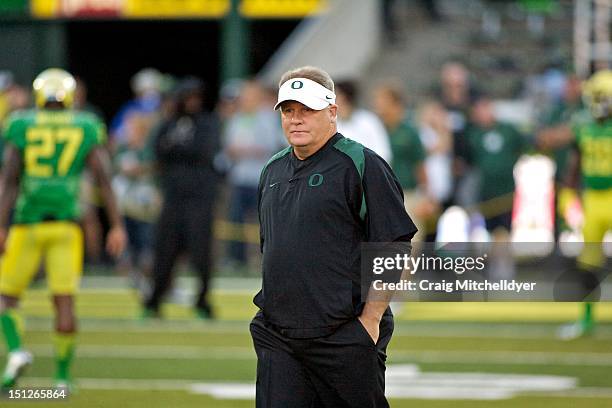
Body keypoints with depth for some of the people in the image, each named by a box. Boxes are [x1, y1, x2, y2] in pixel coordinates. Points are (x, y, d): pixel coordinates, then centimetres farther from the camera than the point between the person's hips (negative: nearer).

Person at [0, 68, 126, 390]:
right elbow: (103, 178, -3)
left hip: (28, 223, -1)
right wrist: (117, 226, -3)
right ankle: (62, 378, 4)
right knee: (64, 301, 5)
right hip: (67, 224, 1)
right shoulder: (86, 130, 6)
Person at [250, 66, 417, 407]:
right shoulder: (273, 171, 16)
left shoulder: (362, 166, -6)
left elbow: (394, 251, -10)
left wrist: (370, 320, -14)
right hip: (276, 338, 6)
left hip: (345, 338, -6)